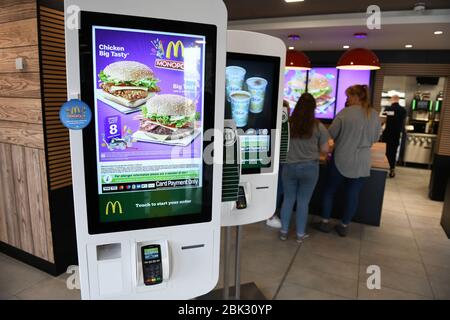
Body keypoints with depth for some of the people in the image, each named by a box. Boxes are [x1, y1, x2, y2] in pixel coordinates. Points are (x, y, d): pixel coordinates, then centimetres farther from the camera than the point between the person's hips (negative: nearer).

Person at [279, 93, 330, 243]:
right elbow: (325, 149, -1)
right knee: (303, 202, 10)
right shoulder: (319, 127, -7)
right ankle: (300, 234, 22)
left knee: (288, 199, 14)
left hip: (289, 166, 1)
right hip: (309, 168, -1)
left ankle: (283, 232, 23)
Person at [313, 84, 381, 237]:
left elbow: (331, 134, -6)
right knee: (353, 194, 12)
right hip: (362, 162, 4)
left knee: (330, 190, 13)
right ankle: (344, 226, 23)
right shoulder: (375, 115, 2)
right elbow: (376, 138, 14)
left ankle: (325, 222, 20)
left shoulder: (345, 113, -12)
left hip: (342, 159, -4)